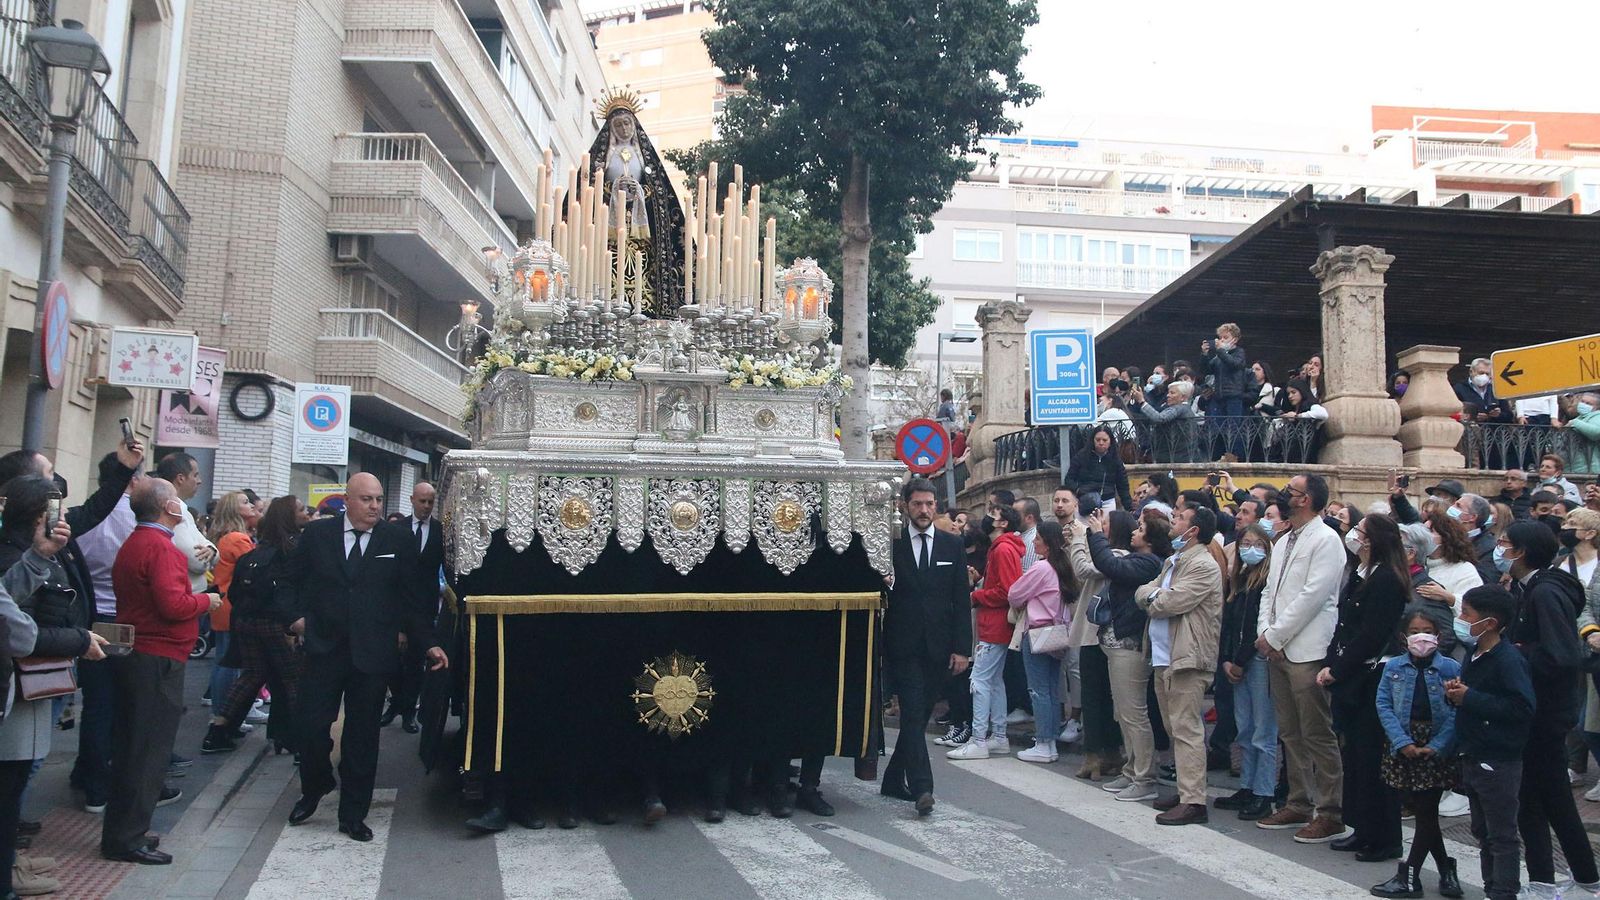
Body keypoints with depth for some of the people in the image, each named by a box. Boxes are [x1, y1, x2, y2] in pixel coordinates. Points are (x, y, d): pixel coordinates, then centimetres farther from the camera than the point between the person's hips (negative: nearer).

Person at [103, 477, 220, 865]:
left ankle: (121, 830, 25)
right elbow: (173, 605, -23)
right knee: (147, 750, -2)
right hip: (158, 659, -10)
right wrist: (205, 601, -6)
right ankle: (127, 837, 4)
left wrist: (193, 596, 13)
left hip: (134, 655, 10)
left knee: (132, 746, 17)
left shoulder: (133, 543, 14)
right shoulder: (160, 546, -17)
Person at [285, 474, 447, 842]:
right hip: (323, 647, 1)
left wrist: (429, 643, -3)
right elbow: (293, 579, 14)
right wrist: (298, 615, 1)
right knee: (312, 726, 2)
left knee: (362, 736, 6)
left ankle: (353, 815, 20)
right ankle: (313, 789, 32)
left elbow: (413, 596, 3)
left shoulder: (399, 540, 0)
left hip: (372, 654, 0)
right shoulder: (316, 534, 2)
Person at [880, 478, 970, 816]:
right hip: (904, 647, -3)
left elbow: (962, 599, 5)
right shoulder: (890, 544, 1)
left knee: (919, 715, 10)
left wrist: (961, 648, 0)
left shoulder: (952, 546, 7)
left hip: (938, 648, 3)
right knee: (913, 714, -11)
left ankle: (894, 779, 25)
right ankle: (921, 787, -13)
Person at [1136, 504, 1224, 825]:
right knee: (1175, 728, 16)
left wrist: (1152, 597, -1)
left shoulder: (1203, 565, -12)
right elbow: (1141, 593, 13)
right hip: (1164, 656, 10)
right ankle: (1185, 790, 25)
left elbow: (1169, 603, -20)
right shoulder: (1172, 561, 19)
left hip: (1187, 658, -10)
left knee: (1186, 730, -9)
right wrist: (1154, 595, -7)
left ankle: (1193, 802, -6)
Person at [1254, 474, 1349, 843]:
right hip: (1277, 650, 9)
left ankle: (1331, 813, 3)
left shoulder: (1325, 539, -9)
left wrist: (1274, 636, -13)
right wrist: (1265, 632, 1)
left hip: (1307, 651, -9)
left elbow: (1313, 595, -16)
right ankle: (1298, 804, 23)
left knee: (1318, 733, -5)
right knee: (1290, 733, 14)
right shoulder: (1284, 541, 19)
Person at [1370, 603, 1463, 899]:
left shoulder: (1451, 669, -7)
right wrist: (1403, 742, -13)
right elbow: (1384, 706, -2)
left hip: (1436, 749, -3)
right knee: (1421, 811, 10)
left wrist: (1435, 747, -18)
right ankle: (1446, 869, 26)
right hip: (1402, 748, 3)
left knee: (1426, 812, 1)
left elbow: (1456, 714, -10)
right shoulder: (1393, 667, 1)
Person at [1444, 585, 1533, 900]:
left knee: (1502, 836, 0)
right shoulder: (1475, 655, 11)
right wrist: (1455, 693, 2)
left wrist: (1470, 698, -23)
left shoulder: (1508, 659, -18)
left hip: (1499, 764, -10)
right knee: (1483, 832, 18)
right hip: (1473, 758, 10)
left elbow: (1522, 708, -27)